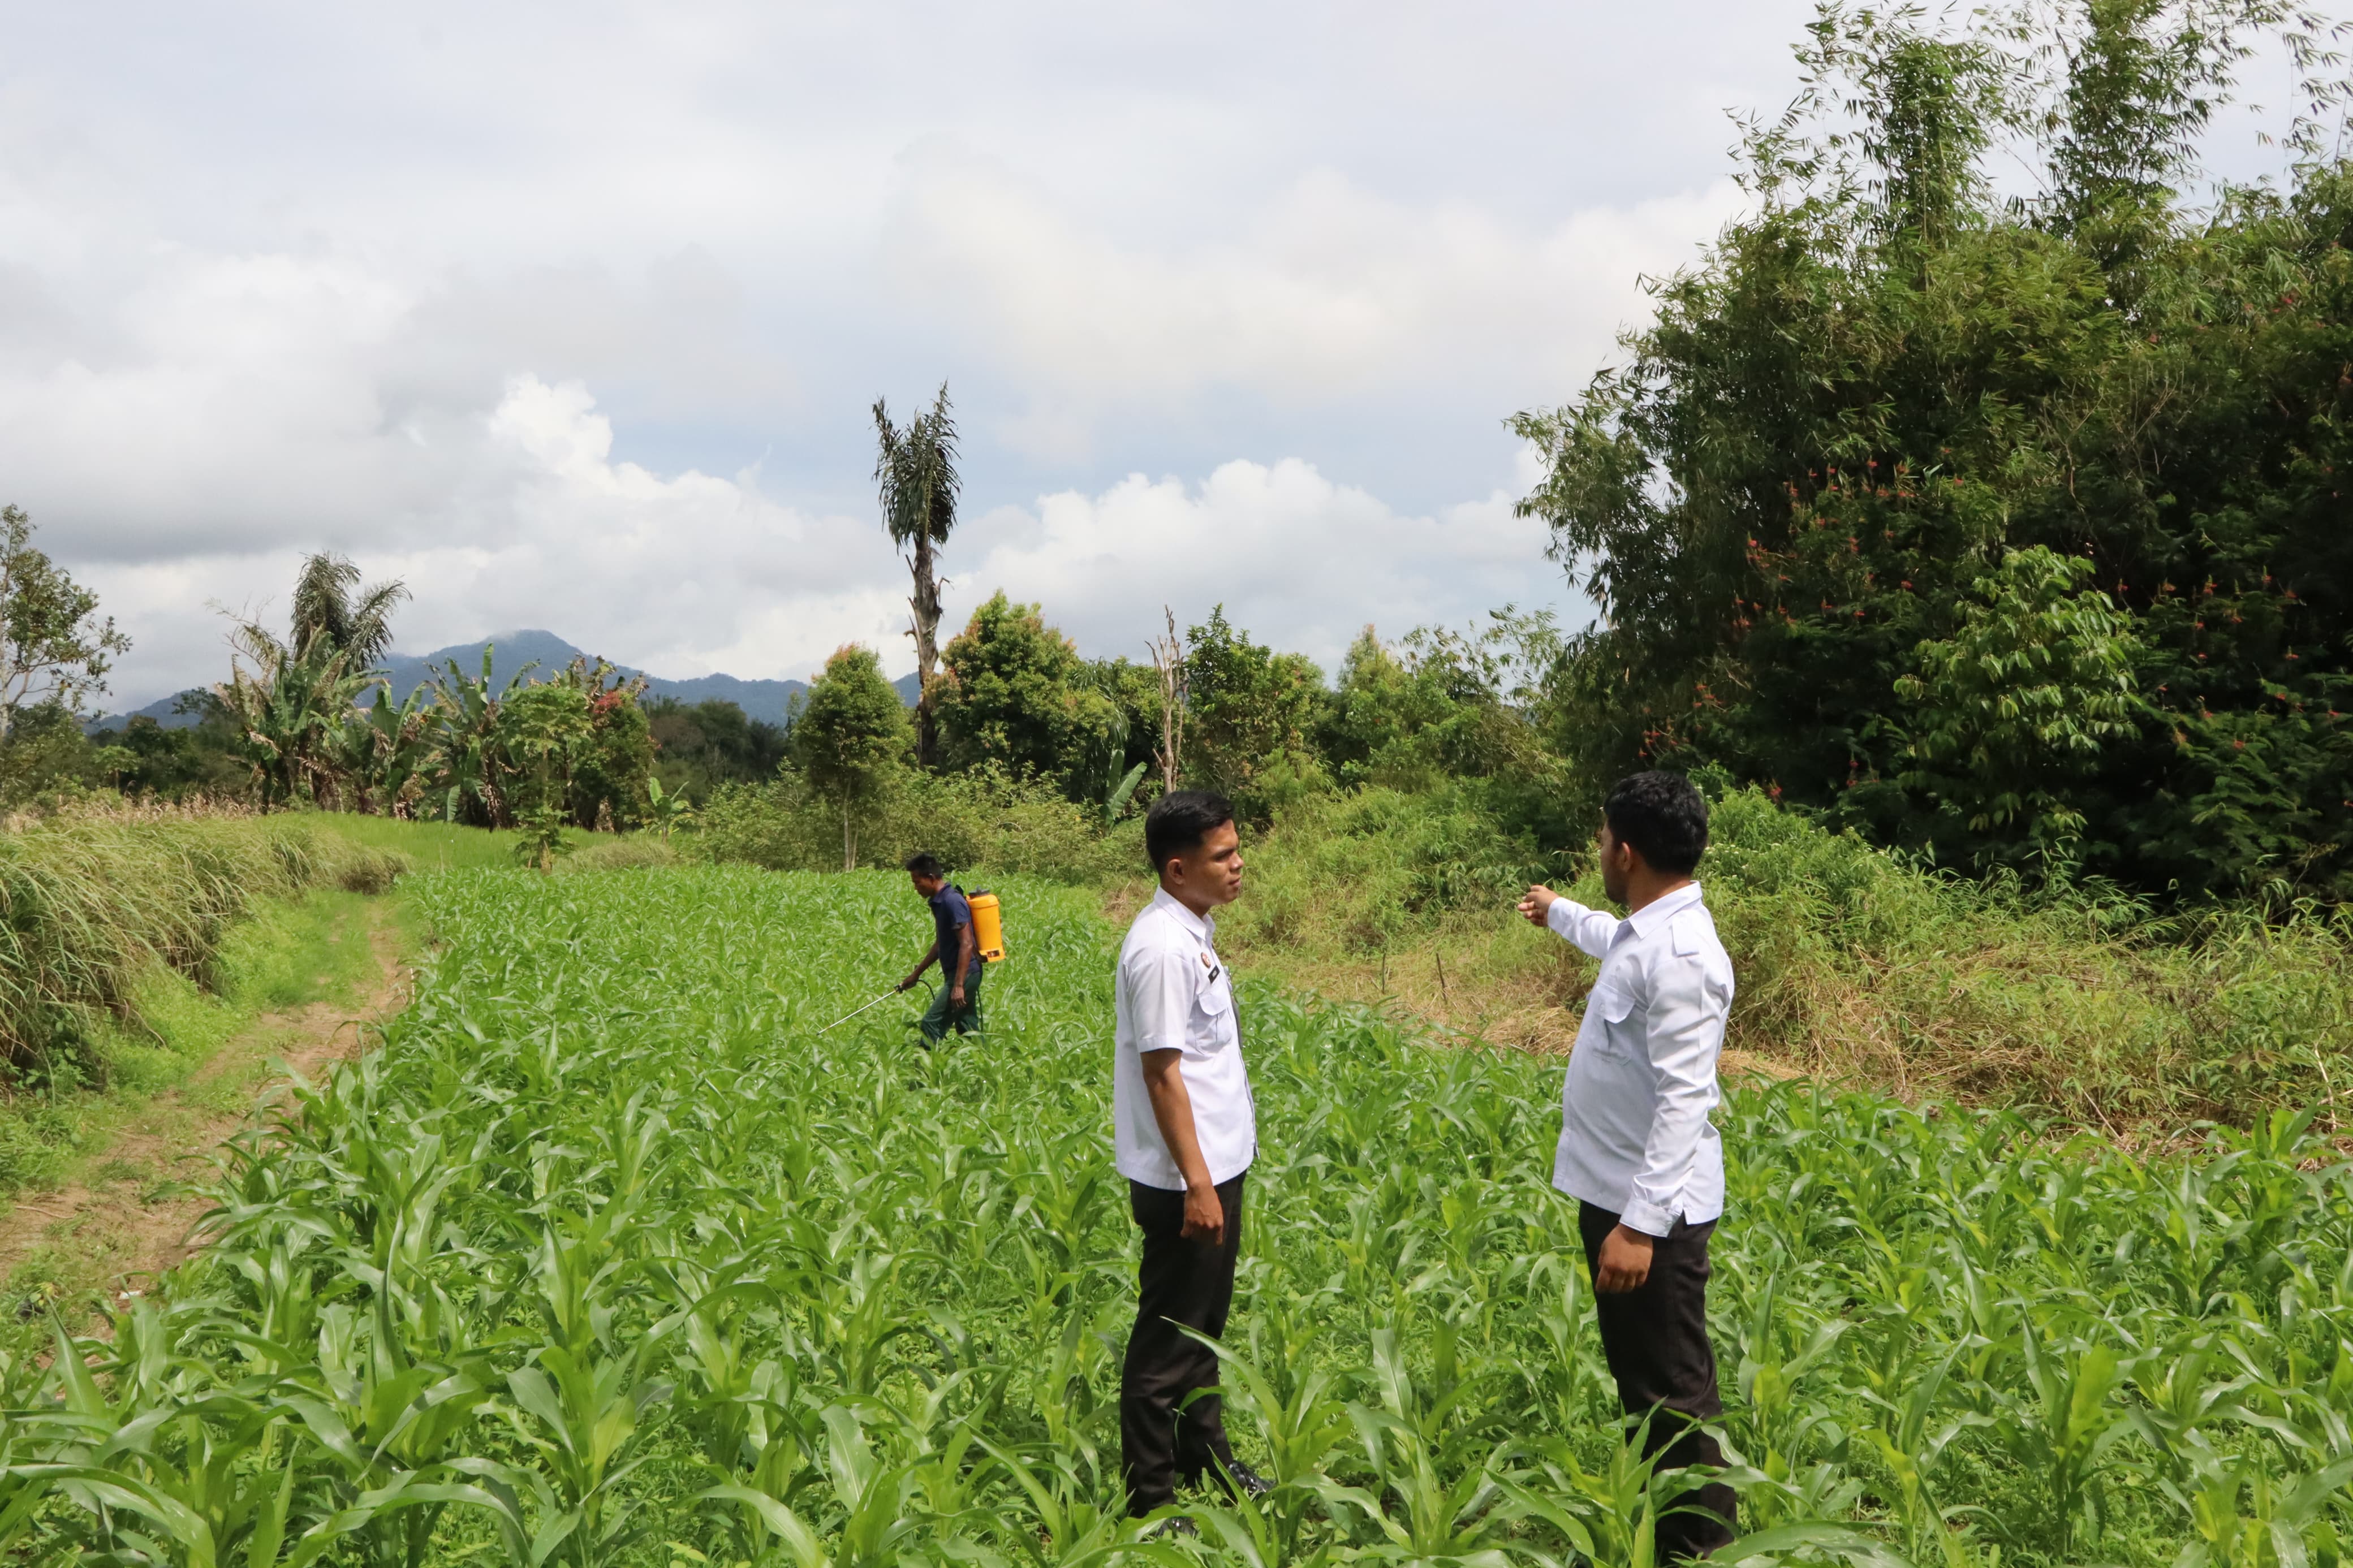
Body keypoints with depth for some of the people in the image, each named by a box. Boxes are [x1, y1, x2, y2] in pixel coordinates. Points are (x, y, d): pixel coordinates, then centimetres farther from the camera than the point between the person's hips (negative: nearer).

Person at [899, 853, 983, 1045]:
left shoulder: (952, 901, -17)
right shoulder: (939, 902, 14)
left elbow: (967, 944, -22)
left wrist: (958, 985, -25)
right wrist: (915, 975, 27)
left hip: (965, 974, -10)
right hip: (966, 975, 10)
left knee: (931, 1024, -11)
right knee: (968, 1030, 10)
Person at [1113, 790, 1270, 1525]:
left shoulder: (1194, 932, 8)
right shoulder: (1163, 949, -22)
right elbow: (1161, 1072, -22)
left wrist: (1218, 1174, 19)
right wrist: (1197, 1184, -21)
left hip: (1219, 1164, 10)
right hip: (1185, 1179, -10)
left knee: (1205, 1325, 21)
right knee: (1168, 1340, 0)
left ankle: (1207, 1460, 36)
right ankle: (1149, 1500, 10)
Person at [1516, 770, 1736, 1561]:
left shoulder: (1678, 956, -24)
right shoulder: (1649, 931, 8)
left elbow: (1684, 1102, -28)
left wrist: (1641, 1224, -30)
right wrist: (1558, 912, 55)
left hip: (1652, 1209, -11)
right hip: (1617, 1192, 11)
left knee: (1673, 1392, -3)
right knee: (1639, 1377, 20)